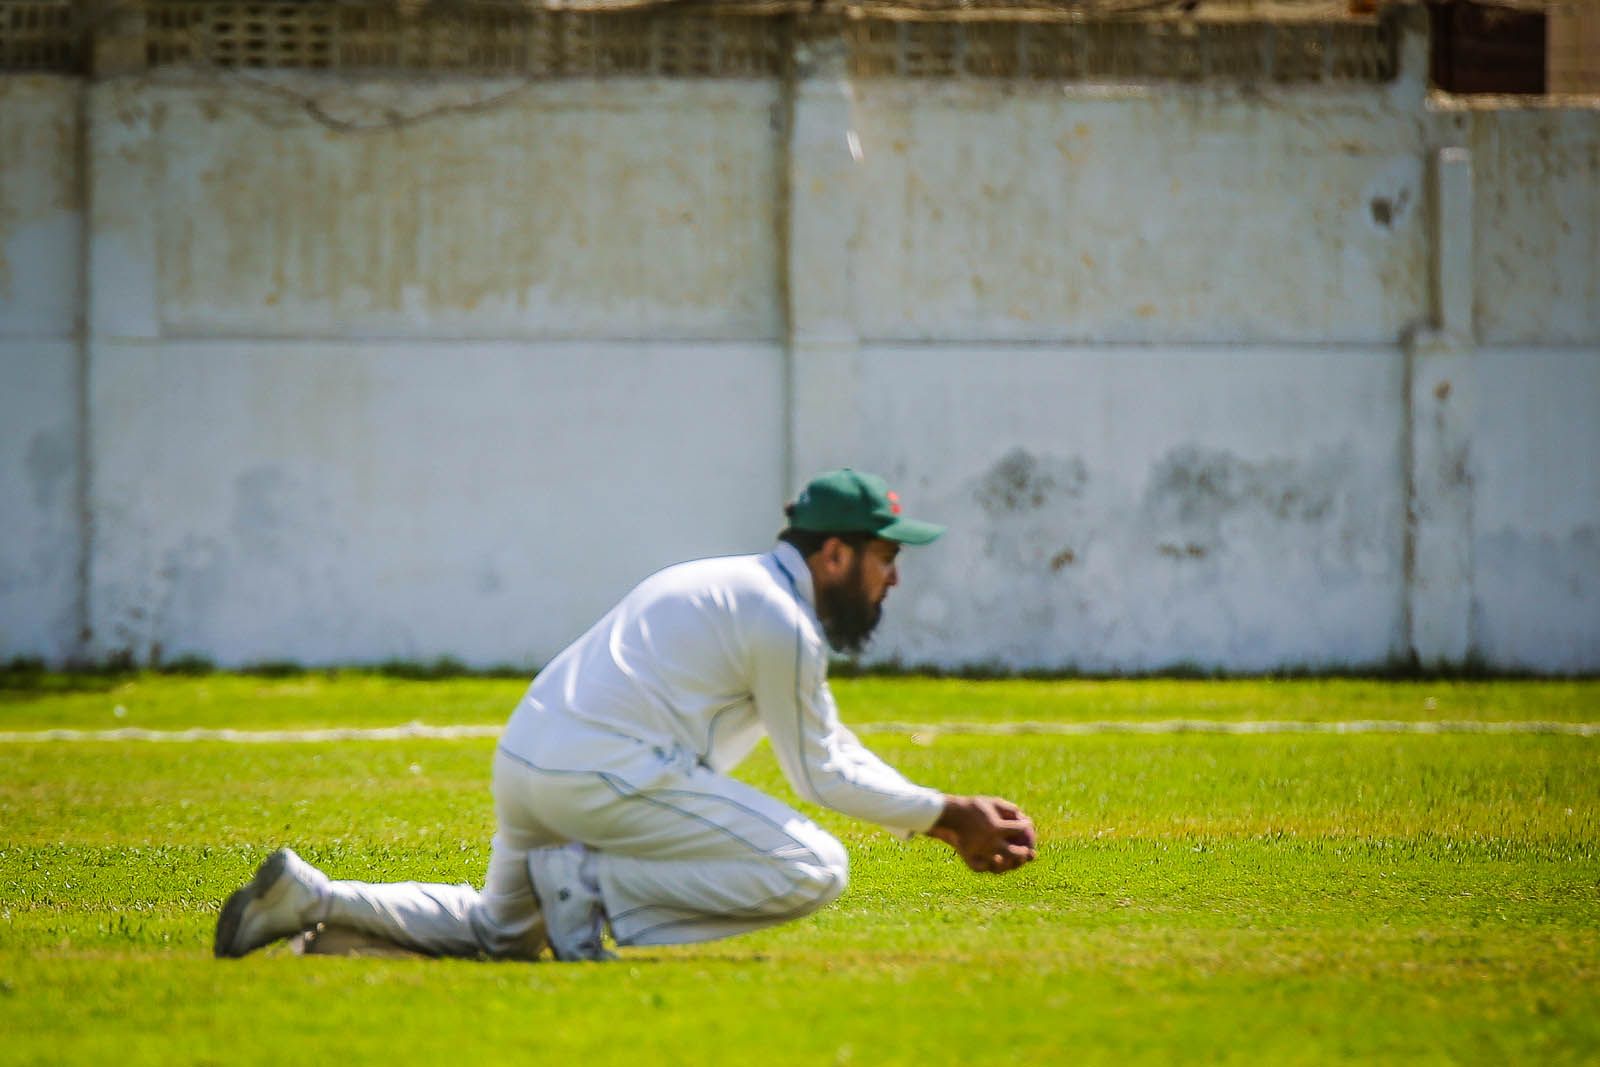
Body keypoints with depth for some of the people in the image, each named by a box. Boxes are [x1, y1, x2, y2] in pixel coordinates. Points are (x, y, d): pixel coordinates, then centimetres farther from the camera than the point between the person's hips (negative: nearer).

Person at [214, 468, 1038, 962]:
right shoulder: (782, 624, -8)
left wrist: (946, 821, 21)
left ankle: (316, 899, 12)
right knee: (813, 869, -13)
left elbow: (835, 750, 26)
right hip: (609, 773, -10)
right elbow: (819, 775, -1)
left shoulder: (739, 588, 23)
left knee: (501, 931, 31)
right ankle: (594, 887, -12)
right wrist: (942, 813, 7)